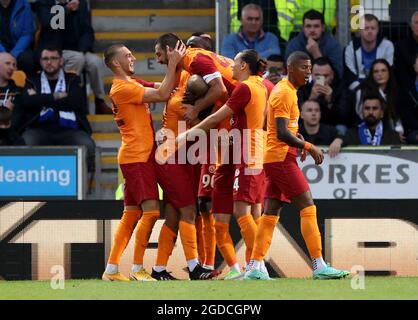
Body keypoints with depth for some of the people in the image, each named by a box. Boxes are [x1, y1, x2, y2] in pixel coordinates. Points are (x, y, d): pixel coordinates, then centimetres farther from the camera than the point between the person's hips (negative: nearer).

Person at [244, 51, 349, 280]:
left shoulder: (285, 90, 17)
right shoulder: (285, 93, -14)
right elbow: (281, 134, -22)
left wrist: (299, 142, 12)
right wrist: (308, 147, -17)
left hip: (274, 159, 10)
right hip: (281, 157, -10)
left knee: (270, 213, 7)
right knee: (308, 208, -10)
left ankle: (254, 268, 5)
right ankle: (319, 266, -13)